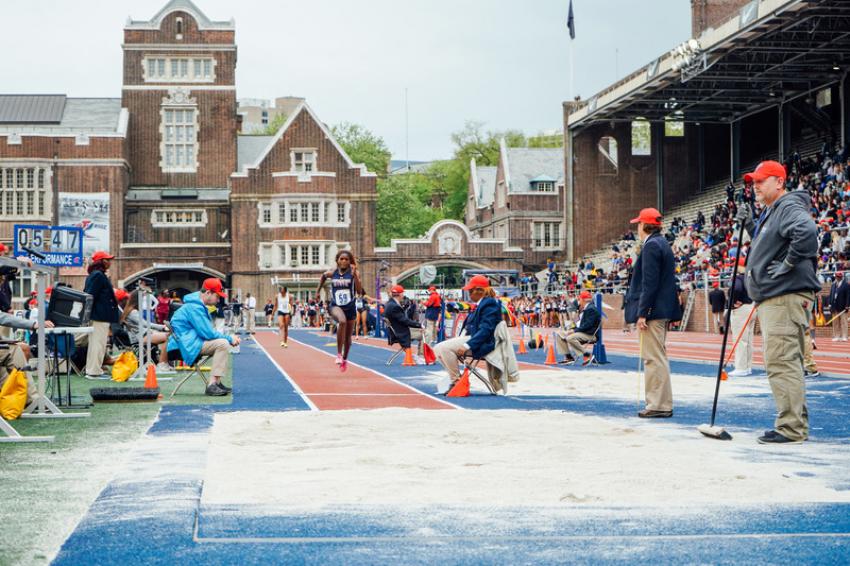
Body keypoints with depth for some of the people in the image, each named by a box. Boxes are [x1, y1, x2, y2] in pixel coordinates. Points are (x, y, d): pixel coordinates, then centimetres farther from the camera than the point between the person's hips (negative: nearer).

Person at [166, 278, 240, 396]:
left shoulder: (199, 306, 17)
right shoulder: (195, 307, -17)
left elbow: (208, 331, 20)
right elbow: (208, 333, -21)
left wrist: (230, 338, 5)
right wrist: (229, 338, -11)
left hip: (191, 342, 11)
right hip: (187, 345, -11)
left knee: (225, 342, 15)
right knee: (223, 344, -22)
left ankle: (216, 382, 9)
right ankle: (212, 385, -26)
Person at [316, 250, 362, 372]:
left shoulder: (353, 274, -8)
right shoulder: (332, 273, -3)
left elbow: (359, 291, -20)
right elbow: (323, 276, 21)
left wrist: (355, 275, -28)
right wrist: (318, 291, 21)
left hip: (350, 308, 1)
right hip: (335, 306, -1)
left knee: (348, 337, 15)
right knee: (342, 321, -36)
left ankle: (344, 359, 43)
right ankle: (339, 354, -27)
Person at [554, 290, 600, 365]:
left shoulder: (591, 309, -15)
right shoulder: (585, 309, 18)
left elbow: (588, 325, -23)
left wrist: (575, 331, -22)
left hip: (590, 335, -11)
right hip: (580, 332, 11)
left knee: (570, 338, -35)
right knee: (558, 334, 8)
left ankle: (587, 355, -20)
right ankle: (568, 357, 1)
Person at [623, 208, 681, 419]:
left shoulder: (651, 246, -13)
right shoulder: (662, 244, 17)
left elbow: (649, 283, -19)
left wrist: (642, 313, -19)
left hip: (652, 311, -10)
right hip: (662, 311, 10)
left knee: (654, 358, -9)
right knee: (657, 358, 14)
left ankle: (660, 405, -8)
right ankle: (660, 403, 19)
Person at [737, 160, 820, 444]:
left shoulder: (790, 207, -13)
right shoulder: (769, 213, 20)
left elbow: (806, 232, -32)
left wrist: (787, 264, -24)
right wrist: (749, 224, 16)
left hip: (786, 296, -11)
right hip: (771, 298, 11)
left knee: (781, 362, -11)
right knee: (784, 362, 15)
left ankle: (791, 428, -9)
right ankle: (797, 422, 22)